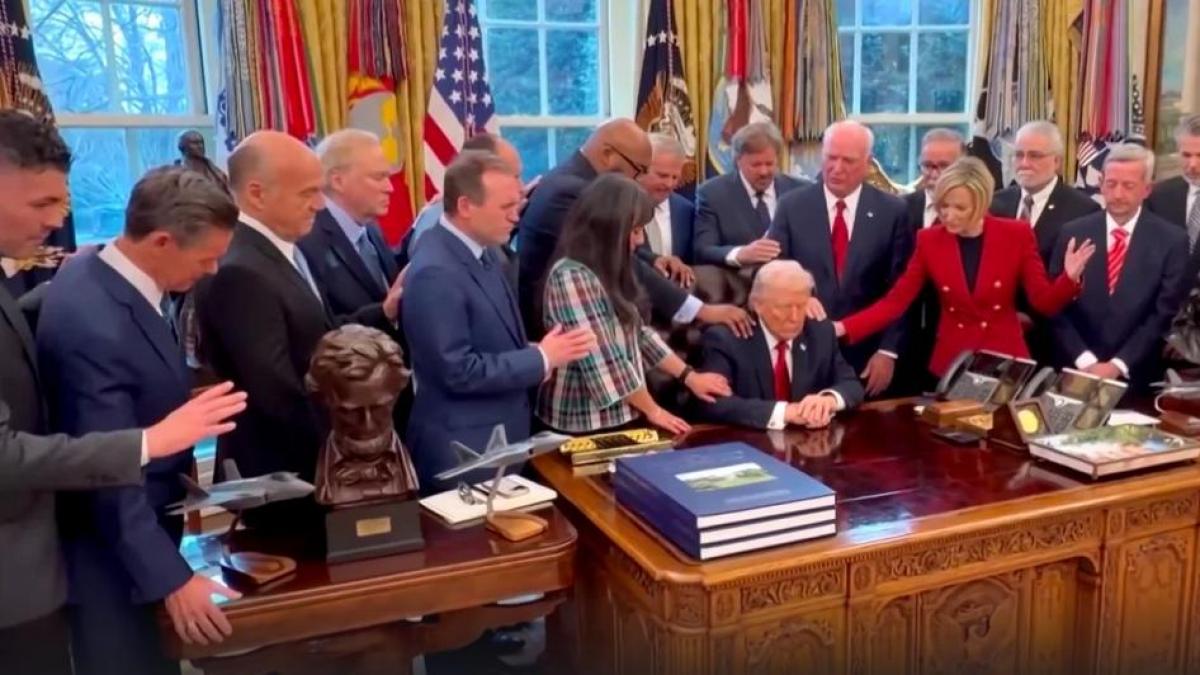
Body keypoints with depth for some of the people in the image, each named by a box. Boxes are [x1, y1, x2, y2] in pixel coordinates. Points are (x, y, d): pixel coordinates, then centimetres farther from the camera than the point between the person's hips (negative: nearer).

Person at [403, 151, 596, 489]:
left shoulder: (483, 251, 5)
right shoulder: (435, 273, -24)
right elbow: (459, 371, -25)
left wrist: (539, 351, -4)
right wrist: (541, 358, -19)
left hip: (500, 437, 9)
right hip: (463, 451, -9)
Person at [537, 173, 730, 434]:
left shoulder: (607, 272, 8)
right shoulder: (571, 278, -21)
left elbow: (637, 333, 13)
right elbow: (604, 362, -22)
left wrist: (689, 376, 8)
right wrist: (653, 410, -12)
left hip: (619, 414, 8)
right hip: (587, 423, -8)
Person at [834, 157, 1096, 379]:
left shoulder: (1016, 235, -6)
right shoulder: (929, 240, -3)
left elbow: (1045, 302, -5)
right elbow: (895, 302, -6)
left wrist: (1069, 277, -25)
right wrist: (842, 328, -19)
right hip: (951, 364, 1)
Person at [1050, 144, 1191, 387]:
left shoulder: (1172, 240, -1)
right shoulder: (1073, 233, 2)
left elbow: (1165, 314, -5)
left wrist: (1118, 365, -12)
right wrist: (1085, 361, -11)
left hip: (1137, 375, -1)